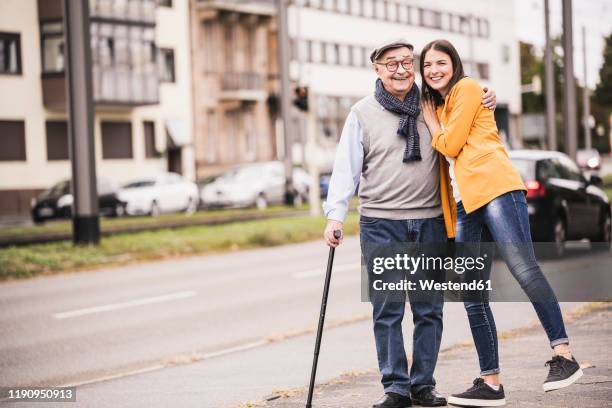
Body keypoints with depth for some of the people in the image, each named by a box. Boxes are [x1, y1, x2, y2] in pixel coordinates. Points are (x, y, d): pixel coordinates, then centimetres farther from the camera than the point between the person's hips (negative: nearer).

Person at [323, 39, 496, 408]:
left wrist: (485, 104, 6)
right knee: (387, 309, -3)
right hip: (381, 224, -2)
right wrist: (336, 215, -9)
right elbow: (346, 167, 1)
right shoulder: (363, 113, 3)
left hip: (430, 222, 2)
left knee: (429, 309, 5)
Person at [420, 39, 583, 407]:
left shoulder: (466, 88, 5)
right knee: (473, 296, 1)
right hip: (465, 204, 8)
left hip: (495, 188, -8)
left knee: (524, 269, -21)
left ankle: (564, 356, -20)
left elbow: (450, 145, -2)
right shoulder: (439, 105, 29)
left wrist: (431, 120, 11)